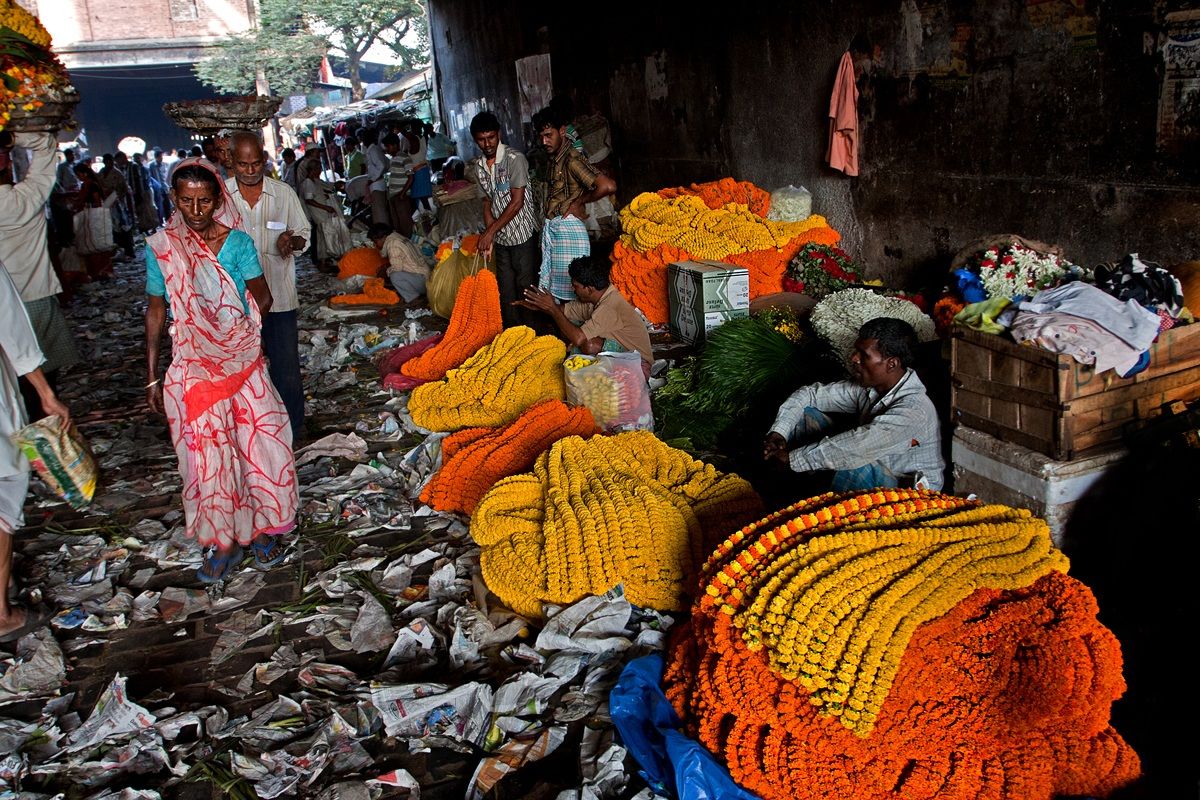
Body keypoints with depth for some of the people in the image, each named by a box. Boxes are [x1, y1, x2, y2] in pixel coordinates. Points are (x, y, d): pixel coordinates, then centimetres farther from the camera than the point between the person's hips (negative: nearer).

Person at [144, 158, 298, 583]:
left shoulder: (237, 241, -2)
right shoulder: (159, 247, 0)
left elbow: (262, 298, -1)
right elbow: (155, 312, 6)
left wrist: (240, 331, -16)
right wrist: (152, 376, 6)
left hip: (241, 363, 0)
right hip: (191, 369, 0)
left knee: (256, 444, 4)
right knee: (205, 455, 4)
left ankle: (263, 528, 23)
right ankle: (223, 541, 18)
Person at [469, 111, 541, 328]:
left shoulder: (515, 159, -14)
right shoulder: (478, 167, 6)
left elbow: (517, 202, -18)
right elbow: (487, 203, 11)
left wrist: (490, 231, -16)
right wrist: (488, 237, 0)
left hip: (522, 235, -6)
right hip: (500, 238, 6)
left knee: (525, 286, 0)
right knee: (506, 289, 12)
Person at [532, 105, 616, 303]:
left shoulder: (572, 159, -16)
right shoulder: (554, 159, 11)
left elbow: (608, 186, -29)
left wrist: (580, 202, -15)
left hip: (568, 229, -9)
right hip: (552, 228, 9)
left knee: (570, 290, -2)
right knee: (555, 290, 14)